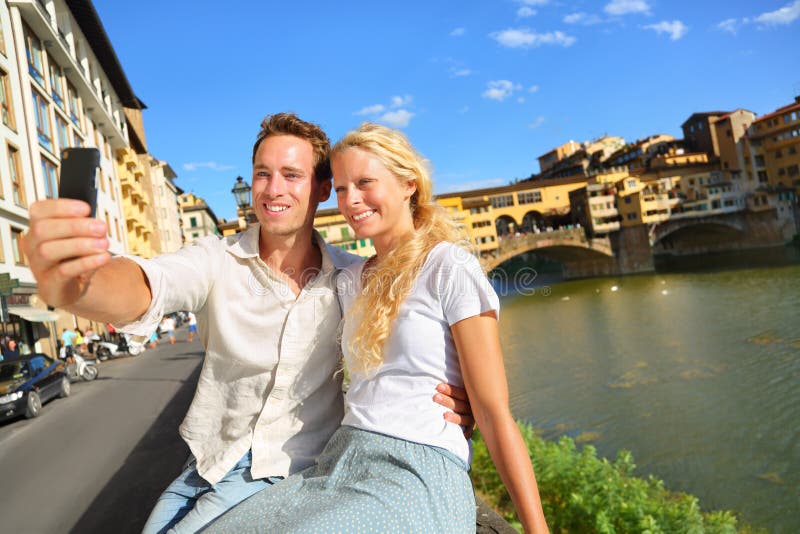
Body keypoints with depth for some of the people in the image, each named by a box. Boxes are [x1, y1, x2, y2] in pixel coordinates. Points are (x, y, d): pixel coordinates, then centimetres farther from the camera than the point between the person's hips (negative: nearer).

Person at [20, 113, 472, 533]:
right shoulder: (219, 260, -11)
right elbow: (143, 289, -30)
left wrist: (454, 399, -25)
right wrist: (71, 285, -54)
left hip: (290, 475, -2)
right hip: (206, 464, 3)